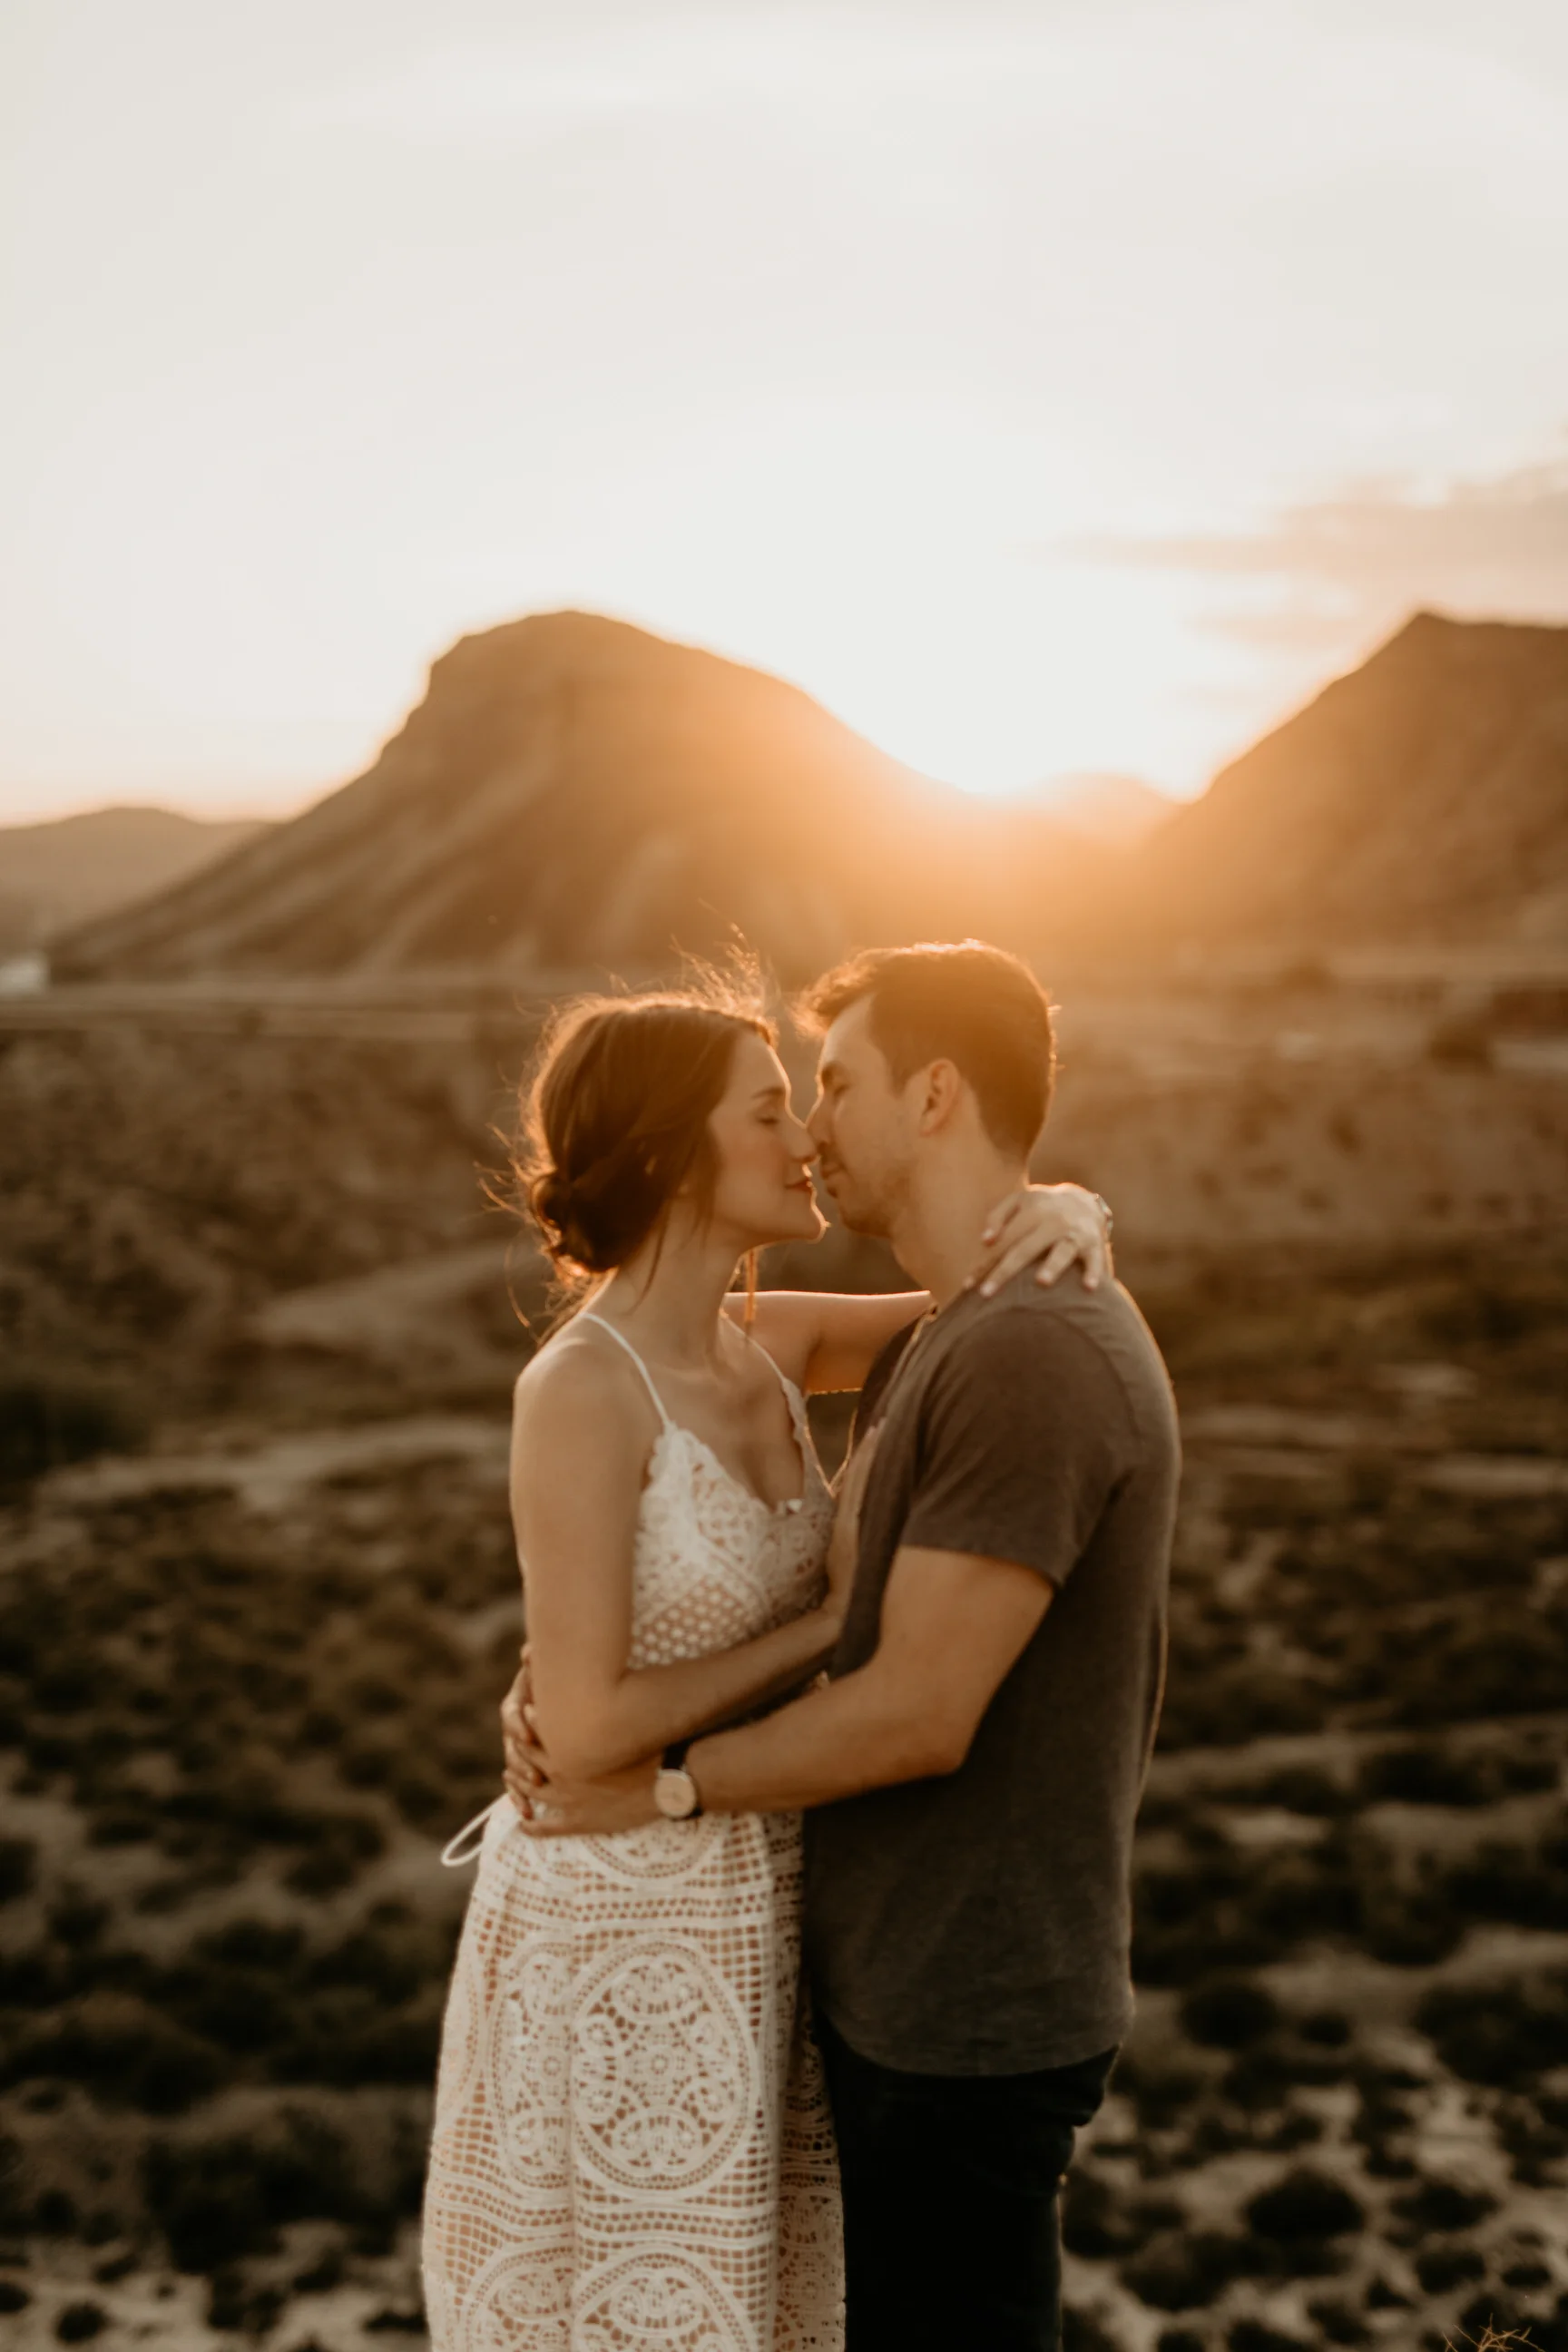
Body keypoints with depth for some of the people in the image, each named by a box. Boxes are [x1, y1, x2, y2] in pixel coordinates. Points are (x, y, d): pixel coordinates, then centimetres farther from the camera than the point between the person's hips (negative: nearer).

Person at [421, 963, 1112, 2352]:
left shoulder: (766, 1344, 2)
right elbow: (589, 1728, -24)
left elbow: (1008, 1304, 10)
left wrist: (1065, 1213, -13)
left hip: (746, 1911, 7)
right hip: (618, 1939, -7)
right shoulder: (580, 1392, -20)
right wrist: (829, 1621, -15)